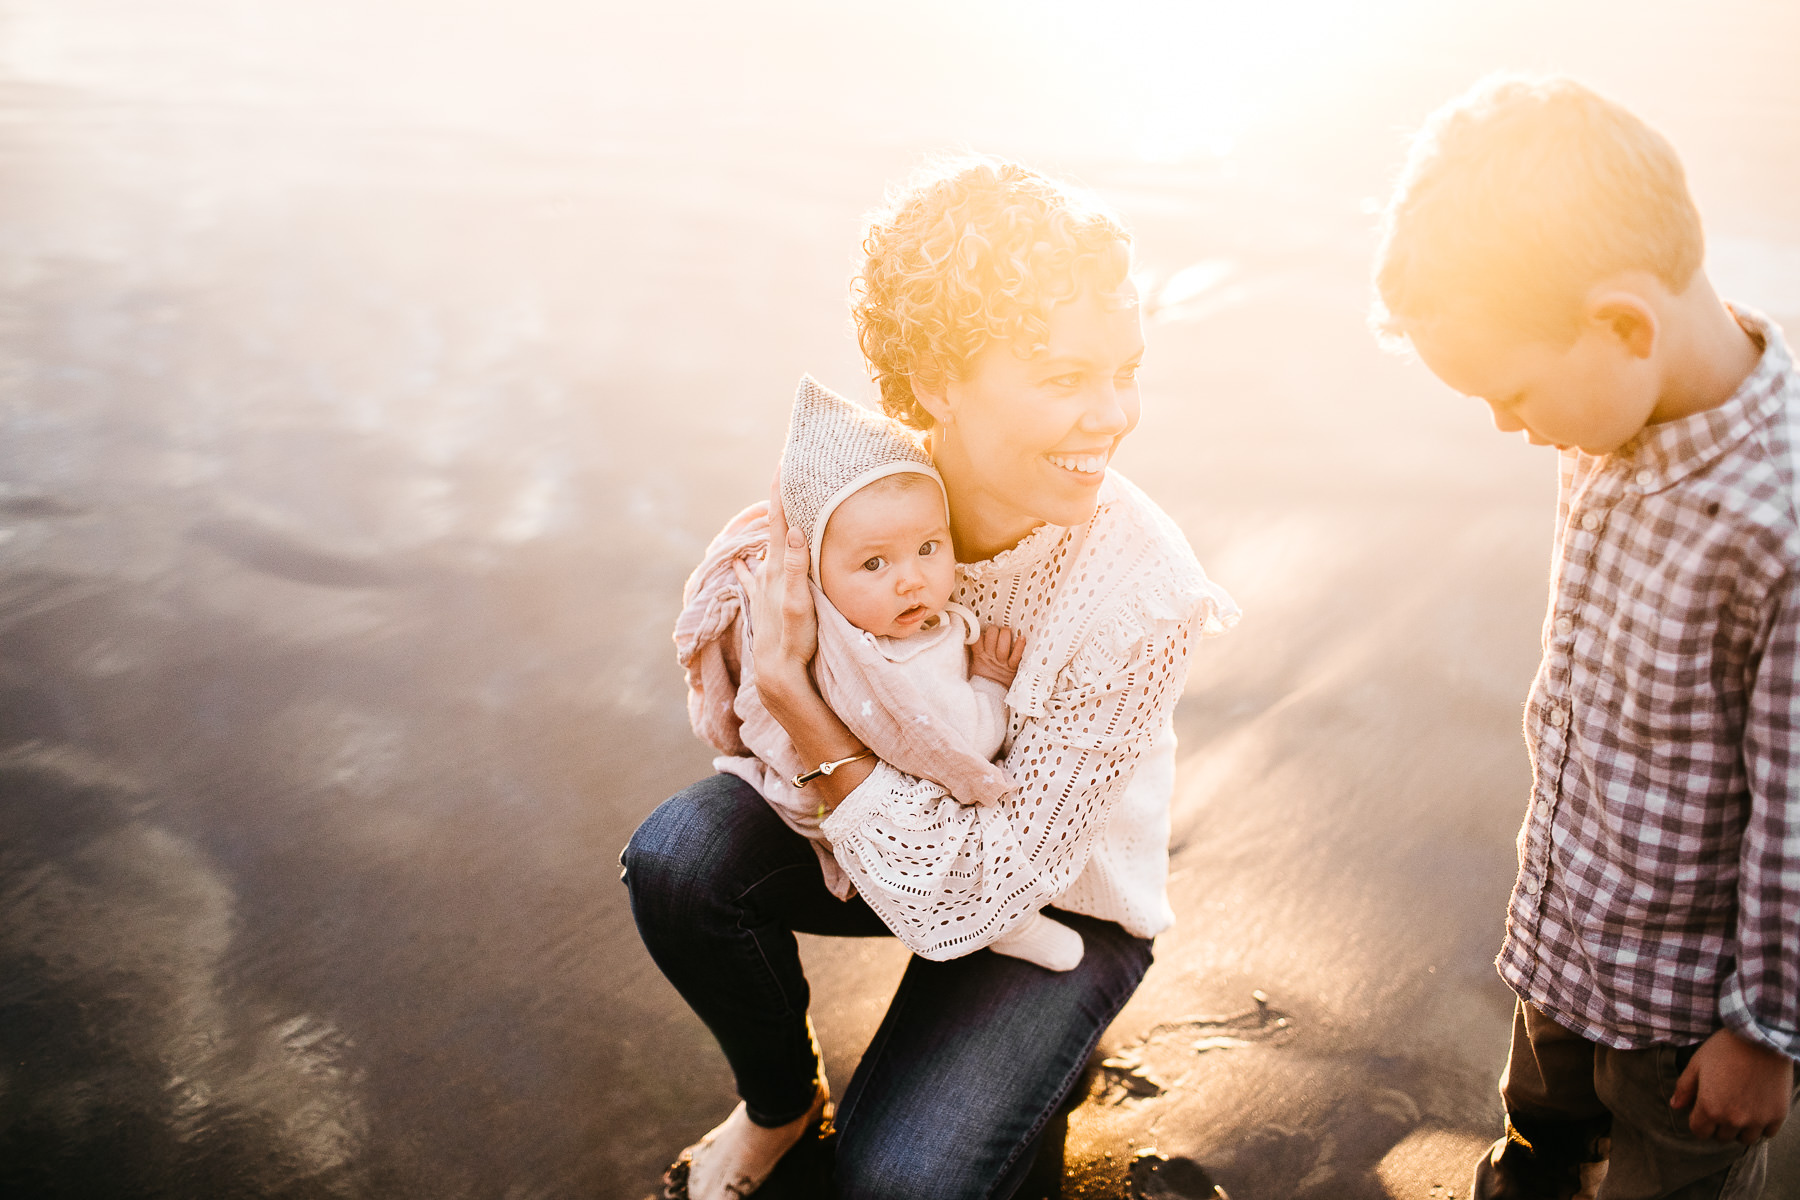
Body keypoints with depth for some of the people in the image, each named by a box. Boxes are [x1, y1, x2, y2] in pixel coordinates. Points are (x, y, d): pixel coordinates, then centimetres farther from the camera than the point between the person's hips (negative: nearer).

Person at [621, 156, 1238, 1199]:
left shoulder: (1140, 593, -33)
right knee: (679, 856, -22)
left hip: (1059, 902, -4)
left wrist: (795, 694, -33)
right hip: (880, 820, 4)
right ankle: (780, 1101, 9)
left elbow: (962, 899, -29)